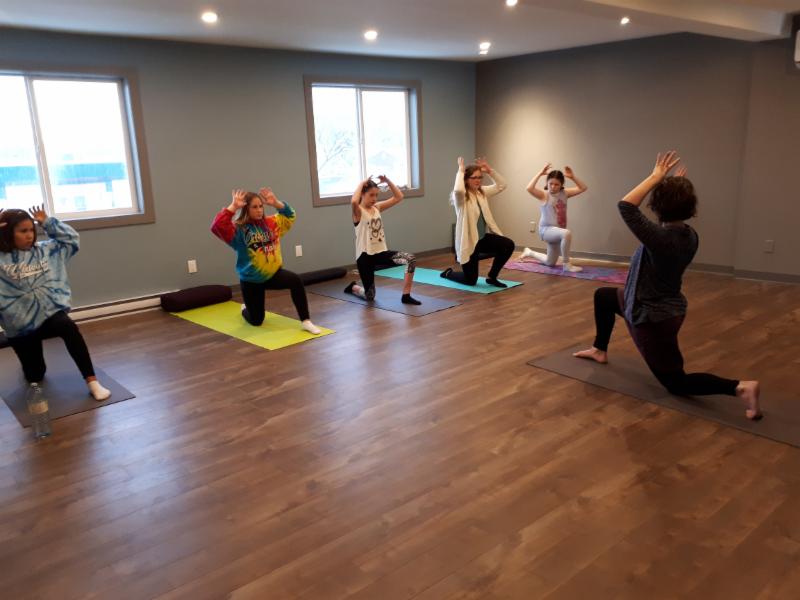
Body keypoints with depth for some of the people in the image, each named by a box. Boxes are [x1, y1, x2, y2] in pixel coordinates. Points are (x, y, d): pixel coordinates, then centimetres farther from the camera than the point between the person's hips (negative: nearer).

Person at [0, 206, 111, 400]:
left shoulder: (45, 250, 6)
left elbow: (71, 238, 12)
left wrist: (47, 222, 1)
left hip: (49, 312, 1)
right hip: (20, 326, 0)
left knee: (69, 328, -38)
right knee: (35, 377, 10)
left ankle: (92, 382, -33)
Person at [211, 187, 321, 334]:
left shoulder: (270, 223, 2)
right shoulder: (238, 229, -14)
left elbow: (289, 216, 10)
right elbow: (217, 226, -31)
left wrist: (275, 203, -7)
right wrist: (233, 206, -31)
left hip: (273, 273, 3)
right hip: (251, 280, -3)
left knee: (296, 281, -30)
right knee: (256, 321, 9)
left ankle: (305, 322, -22)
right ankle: (245, 310, 49)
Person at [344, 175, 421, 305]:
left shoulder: (378, 208, 9)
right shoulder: (358, 212, -9)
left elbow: (398, 197, 8)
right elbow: (353, 202, -34)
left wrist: (387, 181, -2)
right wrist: (362, 184, -21)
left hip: (381, 251, 5)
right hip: (365, 255, -5)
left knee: (411, 259, -20)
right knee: (369, 296, 4)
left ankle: (406, 296, -12)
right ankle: (353, 287, 39)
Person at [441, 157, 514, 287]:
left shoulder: (482, 192, 7)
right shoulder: (461, 197, -15)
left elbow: (501, 185, 10)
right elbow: (458, 190, -39)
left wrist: (489, 170, 0)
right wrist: (460, 171, -25)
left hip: (484, 237, 7)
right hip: (468, 241, -7)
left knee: (508, 245, -19)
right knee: (470, 280, -1)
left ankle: (491, 277, 2)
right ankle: (448, 273, 34)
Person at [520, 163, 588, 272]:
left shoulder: (564, 193, 5)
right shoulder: (544, 194, -9)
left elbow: (583, 188, 4)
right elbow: (529, 188, -27)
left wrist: (572, 176, -5)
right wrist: (540, 173, -22)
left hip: (557, 231, 6)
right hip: (546, 230, -6)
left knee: (550, 263, 18)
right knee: (567, 233, -39)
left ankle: (529, 253, 42)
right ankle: (566, 264, -23)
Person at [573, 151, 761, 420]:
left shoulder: (661, 237, -32)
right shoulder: (690, 236, -6)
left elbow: (626, 206, -32)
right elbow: (676, 215, 18)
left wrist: (656, 176, -27)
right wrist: (679, 187, 7)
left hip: (652, 317, -9)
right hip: (666, 307, 9)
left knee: (677, 383, 7)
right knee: (602, 295, 28)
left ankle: (739, 387, -7)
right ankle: (600, 350, 39)